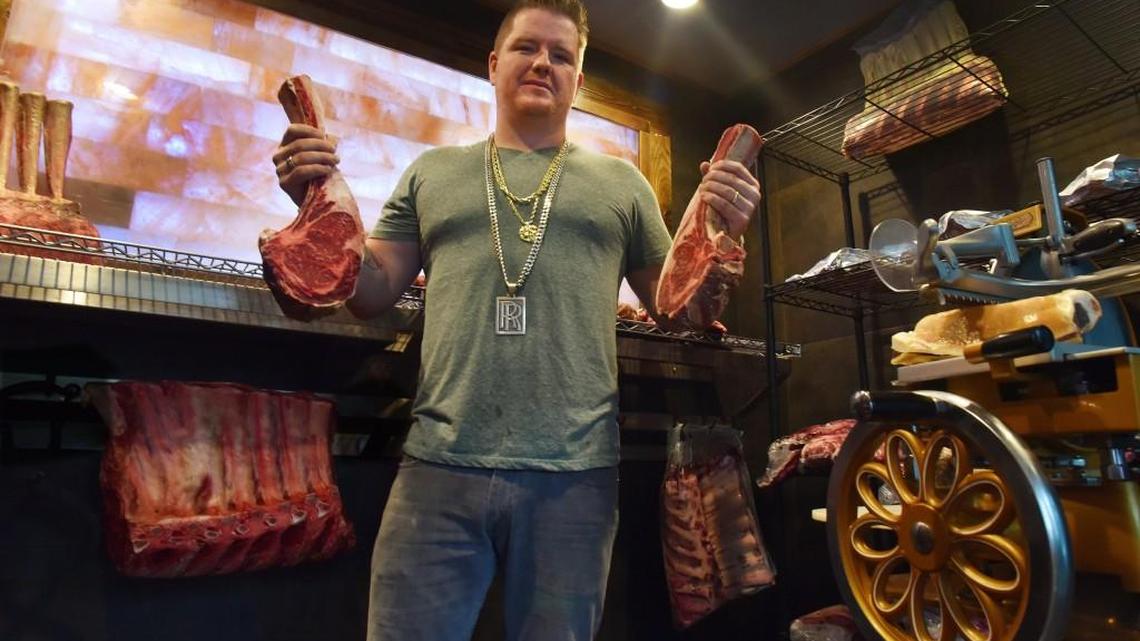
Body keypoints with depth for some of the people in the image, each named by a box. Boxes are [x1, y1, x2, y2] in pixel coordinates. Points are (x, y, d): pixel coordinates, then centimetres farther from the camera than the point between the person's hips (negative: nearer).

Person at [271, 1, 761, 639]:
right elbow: (373, 294, 10)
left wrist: (722, 234, -7)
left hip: (574, 477, 0)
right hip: (440, 468, 1)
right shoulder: (432, 172, 14)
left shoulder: (619, 181, 11)